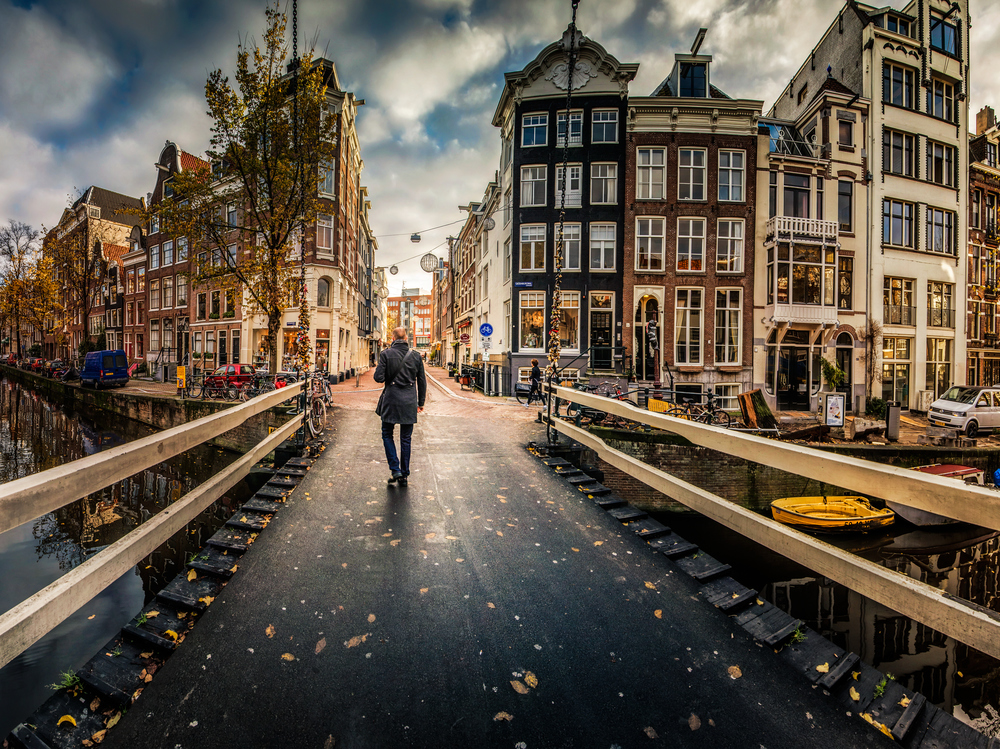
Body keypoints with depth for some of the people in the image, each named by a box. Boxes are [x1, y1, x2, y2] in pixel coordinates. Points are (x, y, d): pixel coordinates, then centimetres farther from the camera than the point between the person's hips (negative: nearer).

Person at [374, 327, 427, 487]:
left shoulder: (386, 354, -5)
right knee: (406, 439, 10)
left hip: (391, 399, -2)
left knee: (387, 434, 15)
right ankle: (404, 475, 16)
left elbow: (379, 377, -10)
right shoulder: (416, 356, 2)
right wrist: (421, 402, 15)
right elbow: (422, 381, 6)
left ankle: (395, 469, 5)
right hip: (409, 401, 2)